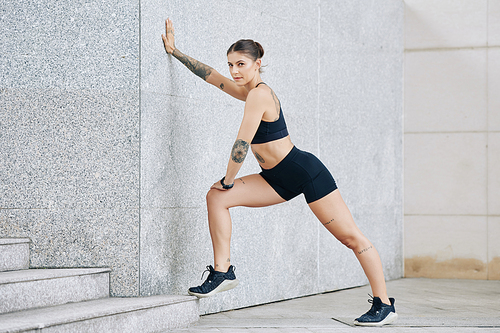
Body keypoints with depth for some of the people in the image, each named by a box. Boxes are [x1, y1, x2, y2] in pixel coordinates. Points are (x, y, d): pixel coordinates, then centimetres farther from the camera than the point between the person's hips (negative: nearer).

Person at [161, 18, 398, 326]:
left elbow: (242, 143, -20)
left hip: (306, 172, -10)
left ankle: (384, 306, 2)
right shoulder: (249, 91, 8)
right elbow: (210, 75, 20)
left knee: (351, 237, -3)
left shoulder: (259, 94, -18)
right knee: (216, 197, -3)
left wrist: (228, 181, -8)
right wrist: (175, 51, 24)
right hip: (280, 179, 10)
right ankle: (223, 272, -1)